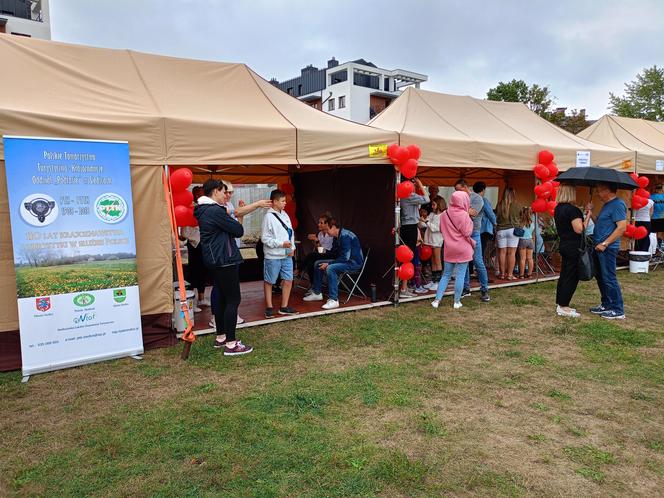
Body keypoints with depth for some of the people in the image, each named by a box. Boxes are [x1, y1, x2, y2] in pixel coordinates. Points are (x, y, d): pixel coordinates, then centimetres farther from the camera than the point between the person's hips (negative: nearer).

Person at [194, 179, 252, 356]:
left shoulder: (203, 210, 14)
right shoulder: (216, 211, -19)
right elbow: (239, 231, -13)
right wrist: (232, 221, 6)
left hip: (215, 260, 11)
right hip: (225, 260, -10)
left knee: (223, 298, 17)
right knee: (233, 300, -7)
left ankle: (220, 337, 26)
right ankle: (231, 344, -5)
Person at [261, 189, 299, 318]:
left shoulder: (285, 215, 8)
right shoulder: (269, 217, -12)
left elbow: (291, 233, 14)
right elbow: (265, 238, -13)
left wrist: (292, 248, 0)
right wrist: (281, 244, -19)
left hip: (287, 255, 7)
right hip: (273, 256, -6)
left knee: (288, 280, 8)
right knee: (269, 282, 7)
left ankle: (284, 307, 20)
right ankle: (269, 307, 20)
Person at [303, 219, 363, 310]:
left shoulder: (345, 236, -22)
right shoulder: (339, 236, 9)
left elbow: (345, 257, -27)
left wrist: (328, 264, -22)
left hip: (354, 262, -11)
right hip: (346, 260, 11)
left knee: (330, 268, -34)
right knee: (318, 264, 9)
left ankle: (333, 300, -31)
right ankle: (317, 293, 17)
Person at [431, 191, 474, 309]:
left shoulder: (444, 214, 1)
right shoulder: (464, 215, -13)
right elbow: (467, 234, -13)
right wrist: (473, 243, 3)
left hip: (449, 249, 5)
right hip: (463, 249, -4)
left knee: (446, 275, 13)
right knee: (460, 275, 4)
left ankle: (437, 300, 9)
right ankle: (457, 302, 10)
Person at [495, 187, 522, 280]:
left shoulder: (499, 205, -3)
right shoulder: (516, 205, -5)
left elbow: (497, 218, 5)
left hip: (500, 230, 1)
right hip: (513, 229, -1)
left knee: (502, 252, 6)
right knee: (511, 253, 1)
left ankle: (502, 274, 11)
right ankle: (510, 274, 2)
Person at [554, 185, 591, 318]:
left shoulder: (558, 209, 9)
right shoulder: (572, 209, -18)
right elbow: (579, 229, -21)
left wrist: (583, 213, 10)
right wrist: (588, 216, -10)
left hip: (564, 245, 9)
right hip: (573, 248, -9)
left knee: (564, 275, 15)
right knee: (572, 277, -2)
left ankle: (560, 304, 22)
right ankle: (564, 307, 2)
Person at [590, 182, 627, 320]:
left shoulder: (617, 205, -13)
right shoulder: (607, 205, 18)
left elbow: (622, 227, -20)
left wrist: (605, 243, -21)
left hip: (607, 248, -10)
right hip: (599, 247, 10)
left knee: (609, 279, -6)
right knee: (600, 277, 16)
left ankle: (618, 310, 1)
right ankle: (606, 305, 26)